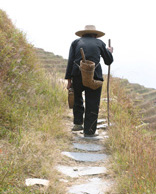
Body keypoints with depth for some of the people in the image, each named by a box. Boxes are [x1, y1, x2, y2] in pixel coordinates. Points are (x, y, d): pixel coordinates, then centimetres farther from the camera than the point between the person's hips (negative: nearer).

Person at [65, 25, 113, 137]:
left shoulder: (76, 42, 15)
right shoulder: (100, 43, 14)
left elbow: (71, 61, 4)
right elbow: (109, 61, 19)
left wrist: (69, 80, 2)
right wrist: (109, 52, 40)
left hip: (78, 74, 1)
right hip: (95, 75, -1)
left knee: (77, 97, 26)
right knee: (92, 104, 7)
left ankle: (78, 123, 18)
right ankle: (89, 131, 7)